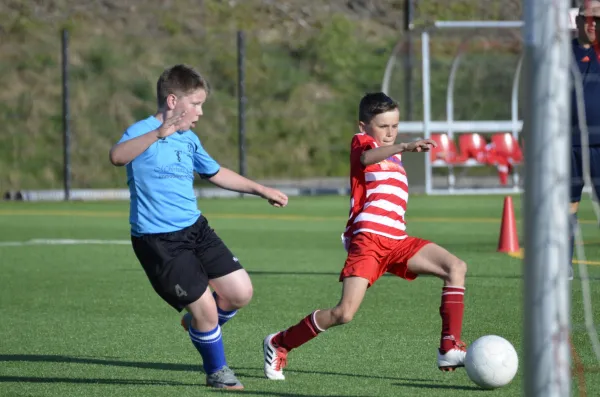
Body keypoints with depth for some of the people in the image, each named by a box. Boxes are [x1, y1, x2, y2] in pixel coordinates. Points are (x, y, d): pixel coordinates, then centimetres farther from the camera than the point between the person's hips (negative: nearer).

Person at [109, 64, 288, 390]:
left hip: (196, 229, 8)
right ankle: (216, 372, 18)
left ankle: (200, 326, 32)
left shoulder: (189, 140, 12)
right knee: (205, 309, -7)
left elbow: (215, 173, 30)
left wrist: (261, 190, 34)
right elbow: (118, 156, -36)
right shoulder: (142, 132, -13)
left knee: (240, 292, 2)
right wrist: (160, 133, -48)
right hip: (158, 241, -8)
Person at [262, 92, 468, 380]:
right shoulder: (361, 142, 2)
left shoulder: (393, 155, 27)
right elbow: (367, 157, -26)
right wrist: (404, 147, -41)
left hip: (396, 241, 8)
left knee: (456, 268, -6)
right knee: (345, 313, -18)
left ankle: (450, 349, -8)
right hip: (368, 238, -8)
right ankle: (278, 344, 1)